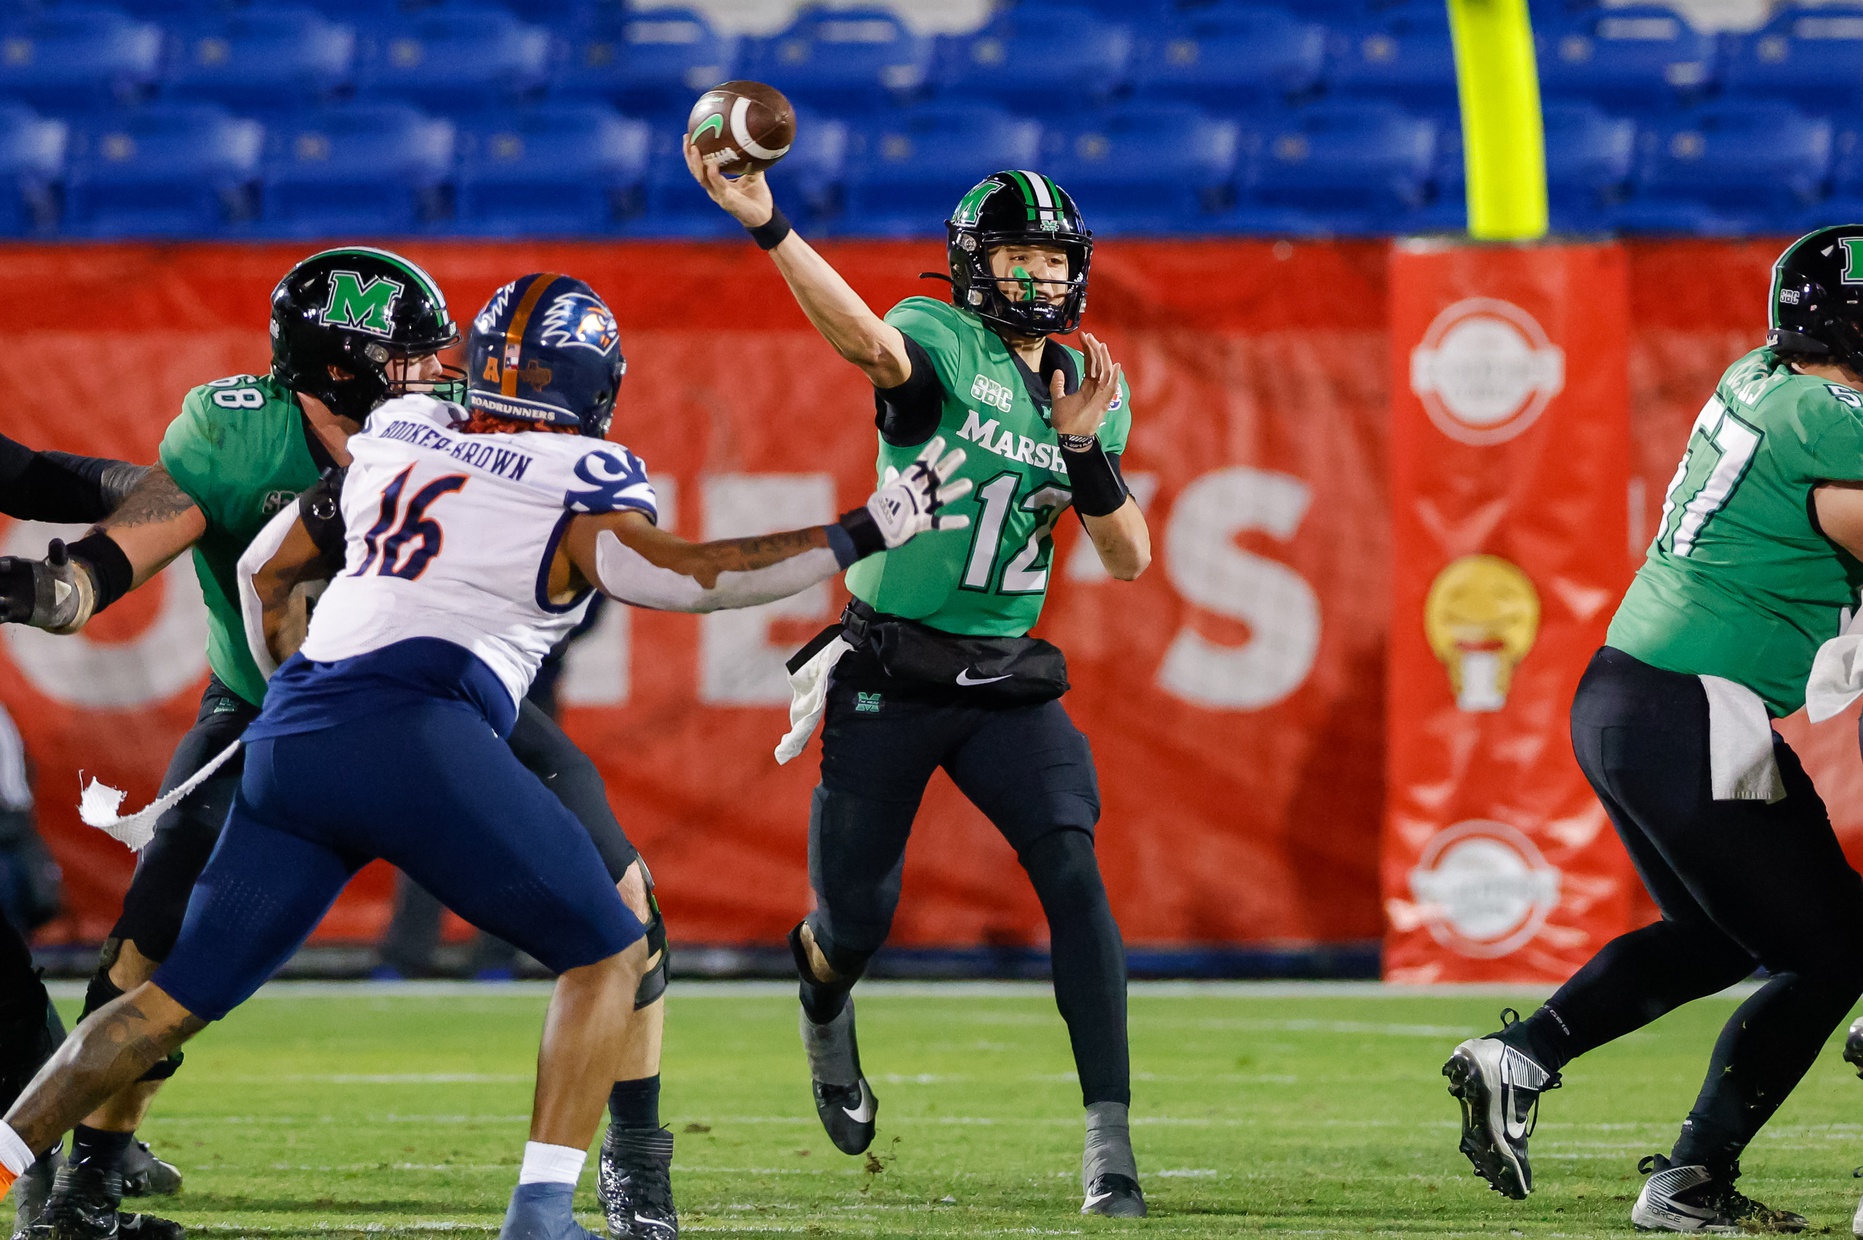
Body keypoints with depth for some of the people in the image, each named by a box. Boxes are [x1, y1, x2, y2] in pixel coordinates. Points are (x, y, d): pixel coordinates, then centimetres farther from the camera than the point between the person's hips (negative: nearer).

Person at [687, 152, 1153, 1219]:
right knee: (857, 920, 6)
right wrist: (765, 224, -52)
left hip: (1006, 680, 3)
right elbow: (867, 340, -34)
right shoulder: (943, 340, -9)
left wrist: (1085, 447, -14)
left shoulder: (1094, 388, 8)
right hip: (890, 675, -3)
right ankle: (825, 1001, 46)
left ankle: (1110, 1141, -17)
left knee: (1074, 875, -18)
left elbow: (1130, 560, 3)